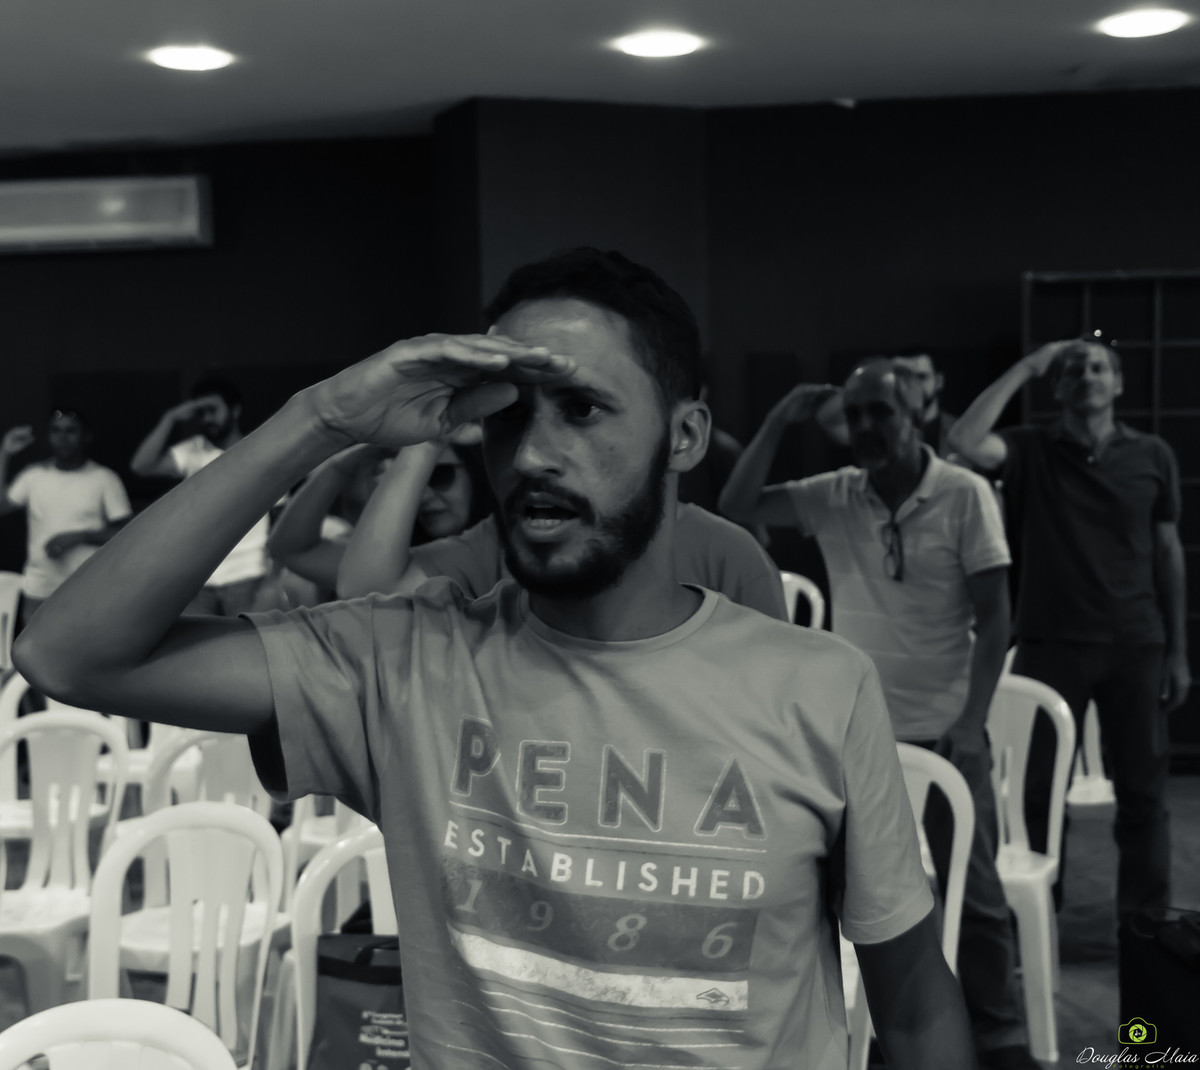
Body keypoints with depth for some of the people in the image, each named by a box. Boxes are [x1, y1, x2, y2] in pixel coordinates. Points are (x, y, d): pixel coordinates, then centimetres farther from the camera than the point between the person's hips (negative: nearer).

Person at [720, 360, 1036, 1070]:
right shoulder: (833, 496, -1)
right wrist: (779, 422, -13)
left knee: (972, 891, 7)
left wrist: (971, 722, -14)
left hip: (944, 731, -3)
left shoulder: (965, 495, -10)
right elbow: (738, 505, -6)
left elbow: (994, 619, -9)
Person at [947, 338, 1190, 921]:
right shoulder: (1032, 450, 0)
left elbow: (1168, 553, 9)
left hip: (1136, 647, 2)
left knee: (1143, 791, 8)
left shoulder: (1152, 456, 5)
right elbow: (965, 441, -20)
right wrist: (1027, 367, -14)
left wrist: (1178, 652, 7)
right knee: (1040, 790, 5)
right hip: (1051, 646, -1)